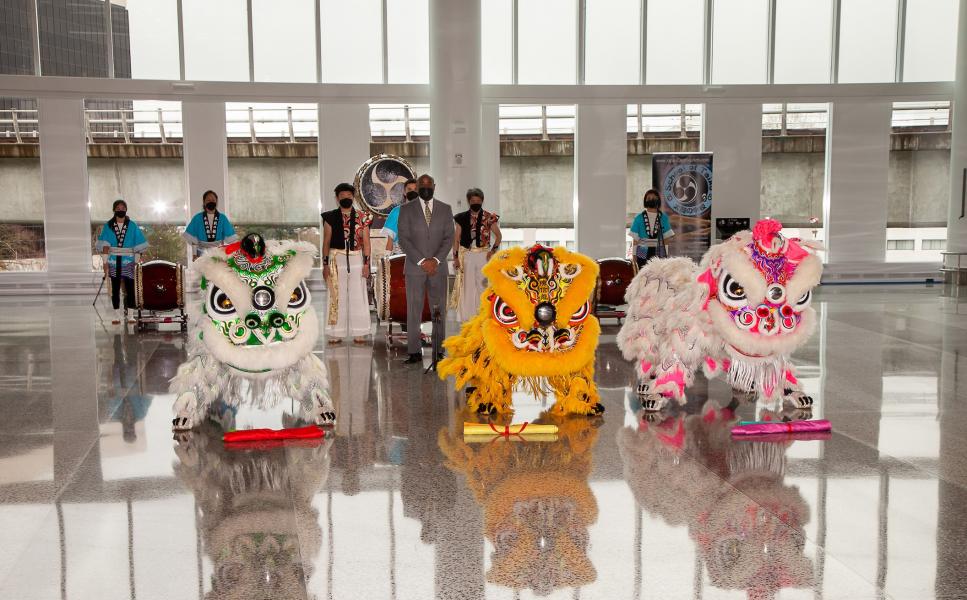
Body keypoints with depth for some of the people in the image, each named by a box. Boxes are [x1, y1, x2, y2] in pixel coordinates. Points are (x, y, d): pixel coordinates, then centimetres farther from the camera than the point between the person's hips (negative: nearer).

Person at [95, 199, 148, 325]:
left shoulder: (132, 226, 3)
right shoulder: (108, 226, 4)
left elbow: (137, 247, 2)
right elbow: (105, 245, -2)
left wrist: (137, 262, -3)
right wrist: (105, 262, -9)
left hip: (128, 262, -1)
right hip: (113, 262, 1)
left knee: (130, 288, -4)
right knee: (115, 289, 4)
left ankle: (129, 314, 3)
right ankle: (116, 315, 9)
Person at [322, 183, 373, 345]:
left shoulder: (362, 217, 6)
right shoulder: (330, 217, 5)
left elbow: (366, 242, 5)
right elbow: (326, 242, 5)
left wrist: (366, 263, -2)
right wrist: (325, 264, 0)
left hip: (357, 260, 1)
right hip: (336, 260, 0)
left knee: (358, 297, 1)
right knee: (336, 296, 0)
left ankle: (359, 334, 7)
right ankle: (336, 334, 6)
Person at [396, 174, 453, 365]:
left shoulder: (445, 209, 9)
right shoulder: (406, 209, 5)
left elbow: (449, 237, 4)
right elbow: (403, 238, -2)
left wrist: (436, 260, -10)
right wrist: (422, 261, -11)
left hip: (438, 267, 1)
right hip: (414, 267, -1)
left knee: (439, 311, 0)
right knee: (414, 310, -3)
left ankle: (438, 350, 4)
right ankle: (414, 352, 0)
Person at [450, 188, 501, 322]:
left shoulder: (489, 218, 0)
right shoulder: (462, 218, 2)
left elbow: (498, 235, 9)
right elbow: (456, 239, 5)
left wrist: (493, 250, -4)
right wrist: (456, 257, -1)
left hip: (483, 255, -1)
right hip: (466, 256, 1)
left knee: (483, 284, 0)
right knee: (467, 286, 3)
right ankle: (467, 317, 11)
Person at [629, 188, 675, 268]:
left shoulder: (663, 218, 6)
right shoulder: (639, 218, 4)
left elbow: (666, 238, 6)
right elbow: (635, 239, 6)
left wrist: (666, 255, 0)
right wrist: (634, 255, 2)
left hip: (659, 253, 0)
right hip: (643, 253, 0)